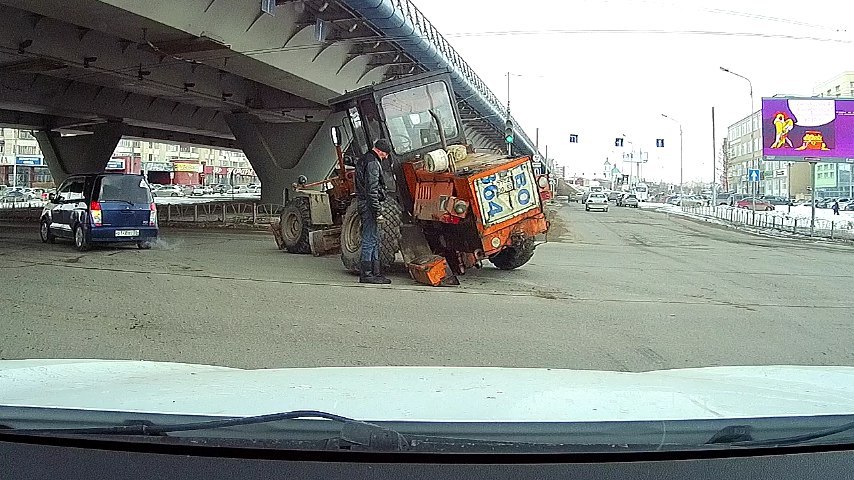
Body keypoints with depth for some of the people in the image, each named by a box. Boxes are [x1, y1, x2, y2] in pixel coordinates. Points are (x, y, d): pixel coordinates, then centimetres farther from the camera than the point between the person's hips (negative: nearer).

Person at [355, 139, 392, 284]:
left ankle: (375, 272, 17)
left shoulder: (364, 160, 19)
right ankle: (366, 274, -4)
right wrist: (378, 212, -21)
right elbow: (372, 190, -21)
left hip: (363, 204, 11)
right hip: (369, 206, -11)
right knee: (370, 240, -7)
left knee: (374, 240, 13)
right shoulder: (372, 163, -14)